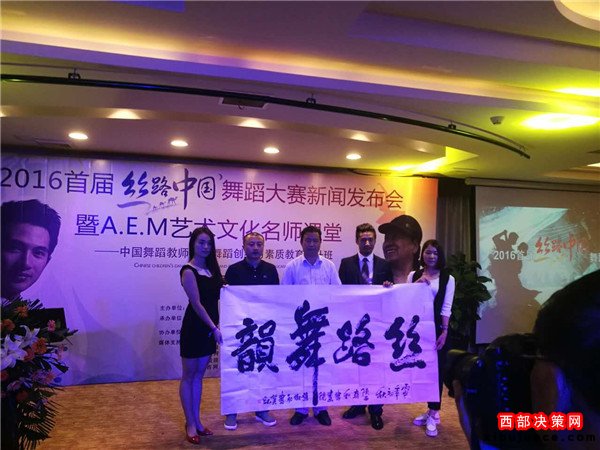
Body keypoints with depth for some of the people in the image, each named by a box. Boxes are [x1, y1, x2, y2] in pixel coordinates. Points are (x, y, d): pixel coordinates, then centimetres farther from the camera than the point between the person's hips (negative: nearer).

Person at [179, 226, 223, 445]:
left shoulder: (211, 269, 9)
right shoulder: (188, 271, -13)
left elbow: (217, 296, 10)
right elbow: (197, 304, -18)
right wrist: (214, 328, -20)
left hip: (208, 328, 7)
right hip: (194, 327, -7)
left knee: (199, 375, 14)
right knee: (189, 376, 6)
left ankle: (197, 421, 24)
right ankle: (190, 424, 16)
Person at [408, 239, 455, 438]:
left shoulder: (447, 278, 1)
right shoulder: (414, 276, 7)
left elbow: (446, 308, -3)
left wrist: (444, 332, -9)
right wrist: (417, 285, -11)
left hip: (437, 328, -2)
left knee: (436, 368, 1)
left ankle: (433, 414, 9)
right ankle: (431, 410, 21)